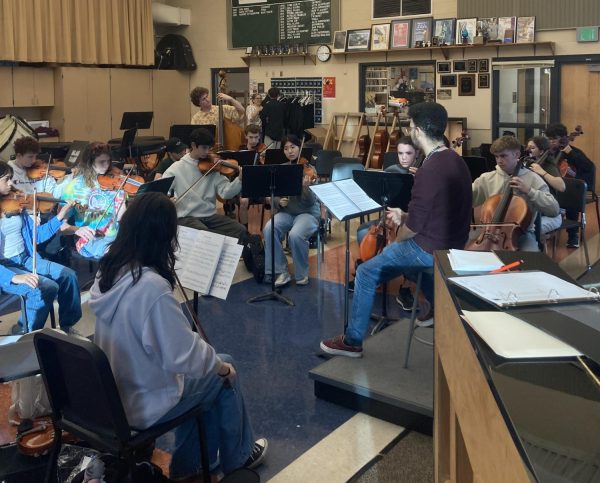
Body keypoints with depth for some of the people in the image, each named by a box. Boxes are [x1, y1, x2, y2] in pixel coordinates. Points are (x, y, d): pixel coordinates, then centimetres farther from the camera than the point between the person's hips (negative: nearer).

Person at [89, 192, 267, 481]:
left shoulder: (109, 270, -6)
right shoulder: (153, 287, -32)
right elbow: (184, 356, -26)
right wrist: (221, 365, -8)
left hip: (111, 394, 7)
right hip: (144, 404, -7)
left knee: (206, 372, 22)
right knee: (225, 375, 13)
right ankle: (238, 456, 33)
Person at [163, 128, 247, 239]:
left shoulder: (213, 167, 5)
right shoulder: (177, 168, 0)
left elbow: (226, 192, -6)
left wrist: (240, 180, -24)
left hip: (210, 215, 3)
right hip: (187, 217, -3)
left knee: (240, 230, -14)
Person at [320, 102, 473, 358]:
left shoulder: (428, 171, -26)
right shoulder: (455, 160, 2)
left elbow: (414, 226, -21)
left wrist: (396, 239, -1)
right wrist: (405, 216, 8)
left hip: (431, 249, -9)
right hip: (453, 243, 9)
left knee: (366, 273, 2)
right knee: (400, 252, 35)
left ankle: (353, 341, 10)